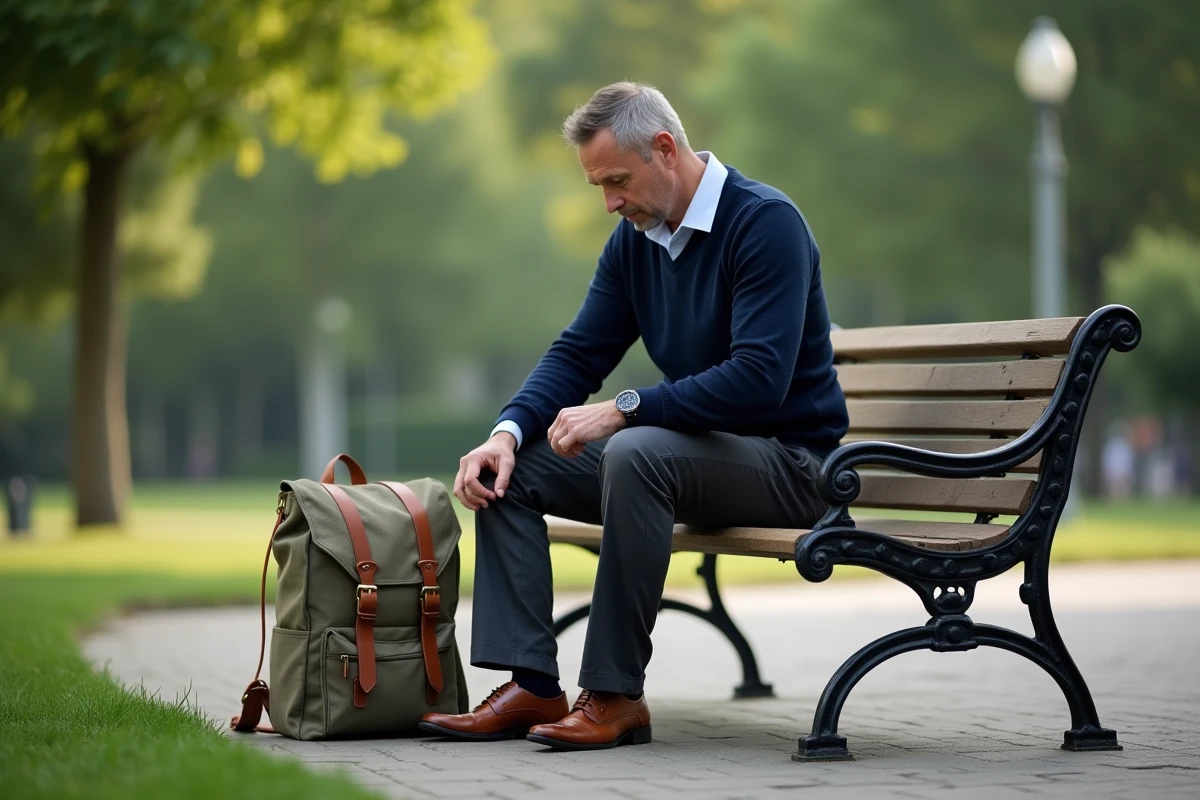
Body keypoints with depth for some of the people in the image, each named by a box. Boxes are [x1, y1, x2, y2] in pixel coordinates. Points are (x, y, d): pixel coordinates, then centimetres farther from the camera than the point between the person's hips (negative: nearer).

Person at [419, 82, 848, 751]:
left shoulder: (765, 221, -18)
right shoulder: (636, 238, 7)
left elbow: (758, 380, -29)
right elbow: (579, 352, 8)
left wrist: (623, 410, -27)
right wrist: (509, 431, -11)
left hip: (788, 460, -8)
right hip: (702, 450, 8)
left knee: (636, 454, -36)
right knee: (508, 469, -3)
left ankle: (615, 695, -28)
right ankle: (532, 685, -11)